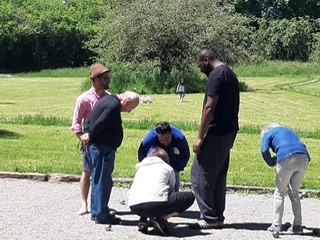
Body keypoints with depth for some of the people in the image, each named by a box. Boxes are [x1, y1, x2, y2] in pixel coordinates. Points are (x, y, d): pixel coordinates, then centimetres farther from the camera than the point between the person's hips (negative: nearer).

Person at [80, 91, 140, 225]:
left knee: (97, 179, 16)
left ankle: (96, 212, 23)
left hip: (93, 145, 10)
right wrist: (90, 135, -12)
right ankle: (101, 215, -1)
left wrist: (88, 134, 12)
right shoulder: (114, 105, -15)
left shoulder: (107, 100, 19)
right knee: (103, 181, -5)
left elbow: (89, 121, 21)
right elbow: (100, 123, -23)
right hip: (103, 147, -10)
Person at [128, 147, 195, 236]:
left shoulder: (140, 167, 33)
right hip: (156, 204, -5)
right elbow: (171, 189, 33)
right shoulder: (168, 168, 24)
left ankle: (143, 220, 12)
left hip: (134, 207, 5)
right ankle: (161, 218, -1)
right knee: (190, 197, 14)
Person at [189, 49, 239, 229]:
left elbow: (209, 108, -19)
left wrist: (200, 137, -16)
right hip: (229, 132, 10)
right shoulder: (230, 73, 17)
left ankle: (209, 218, -2)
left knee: (201, 175, -4)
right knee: (219, 176, 14)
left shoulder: (216, 75, -13)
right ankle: (218, 217, 19)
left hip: (216, 133, -10)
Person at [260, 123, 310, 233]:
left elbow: (264, 150, 1)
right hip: (304, 157, 5)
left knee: (279, 192, 10)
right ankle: (297, 224, 16)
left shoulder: (268, 133, 20)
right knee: (294, 192, 18)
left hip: (287, 159, -5)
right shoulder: (289, 130, 37)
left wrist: (272, 163, 17)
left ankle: (276, 225, 7)